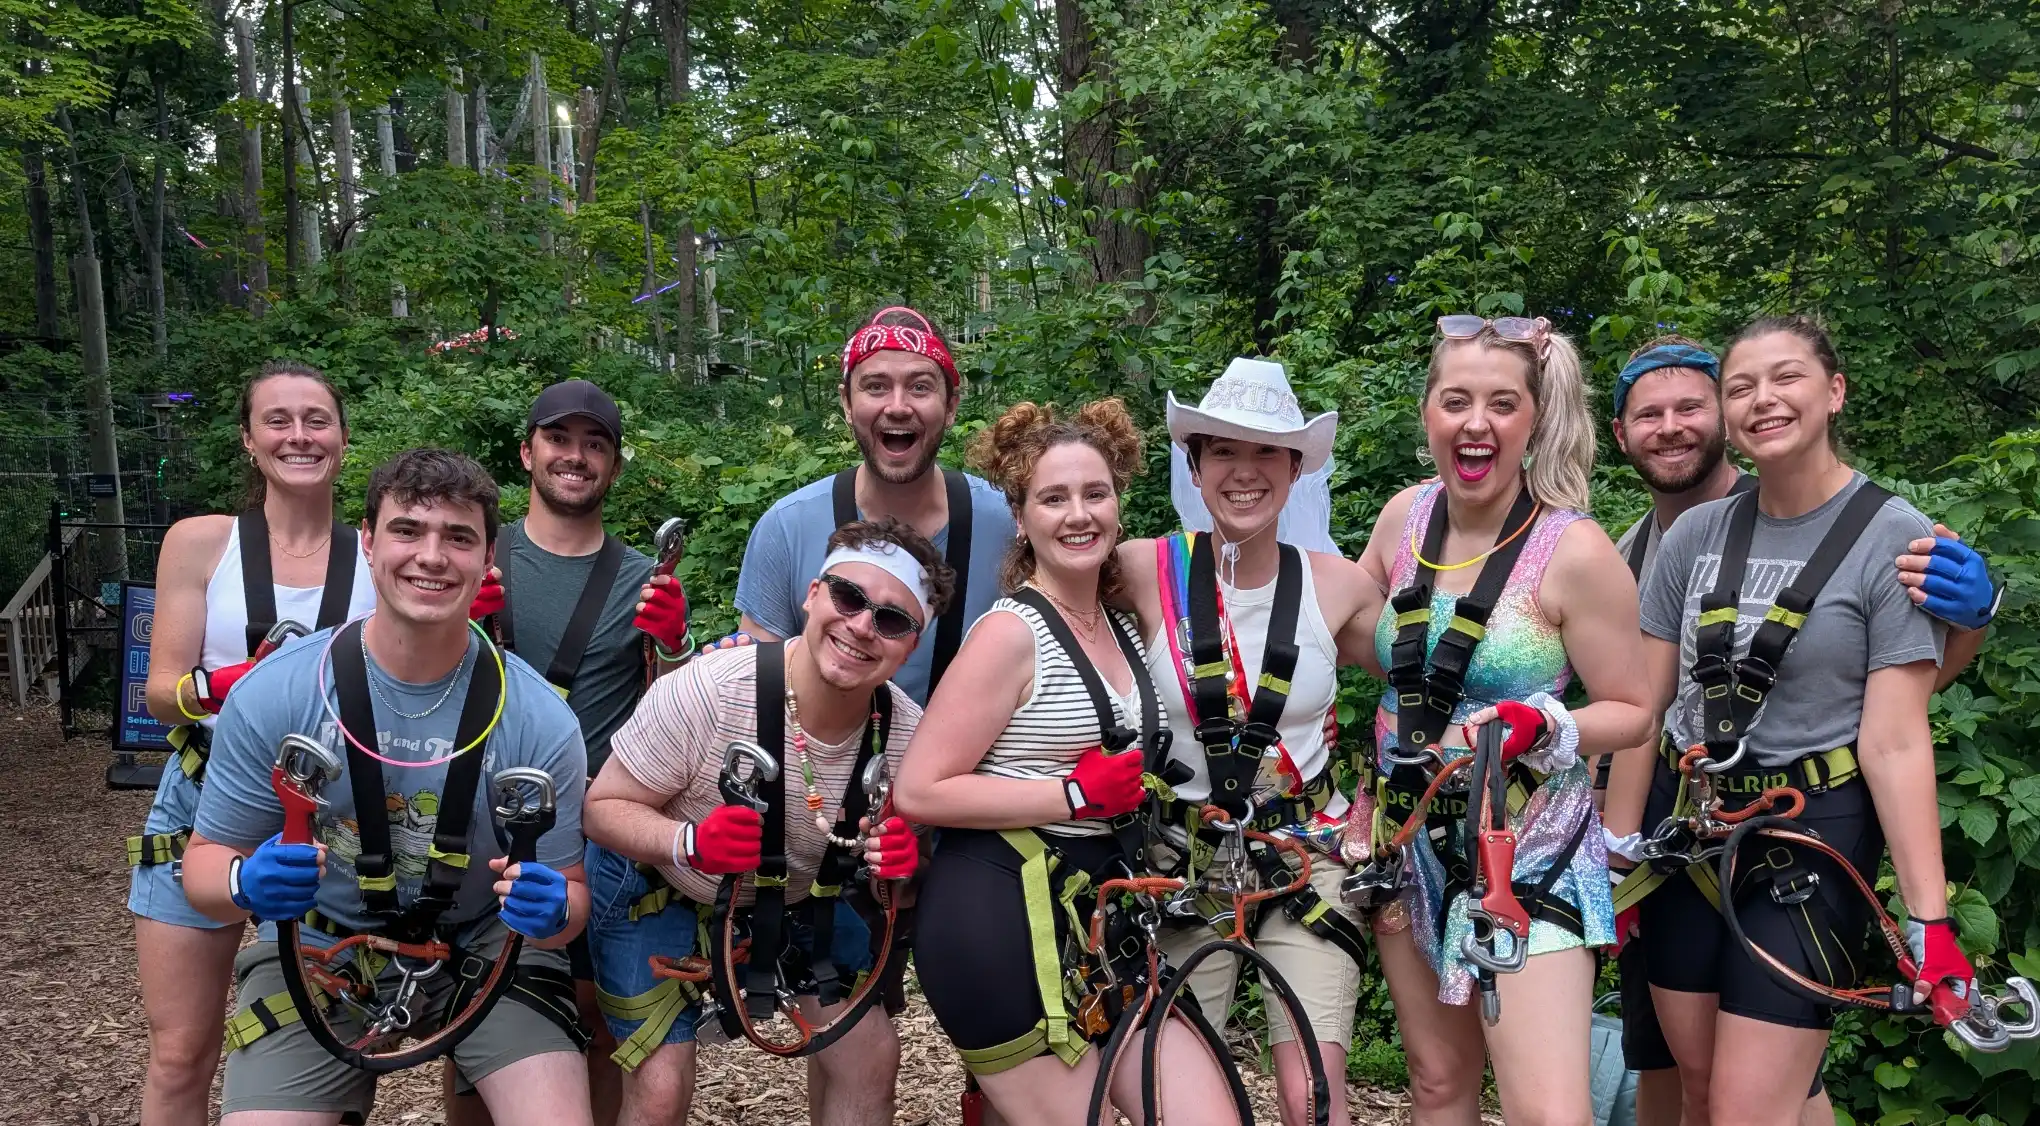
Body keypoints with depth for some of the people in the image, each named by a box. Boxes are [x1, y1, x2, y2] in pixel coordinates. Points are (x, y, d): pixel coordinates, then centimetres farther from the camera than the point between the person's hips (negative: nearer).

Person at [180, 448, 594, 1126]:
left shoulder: (541, 720, -15)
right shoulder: (275, 694, -15)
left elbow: (569, 890, -6)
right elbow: (206, 860, -5)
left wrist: (553, 911, -31)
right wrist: (247, 883, -29)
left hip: (482, 946, 0)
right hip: (315, 952, 1)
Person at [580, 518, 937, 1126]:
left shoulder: (908, 732, -20)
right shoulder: (705, 691, -34)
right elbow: (603, 808, -21)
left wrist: (895, 859, -28)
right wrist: (691, 842, -40)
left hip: (793, 895, 4)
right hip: (656, 887, -3)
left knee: (871, 1054, 0)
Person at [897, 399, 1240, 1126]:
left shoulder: (1124, 625, 11)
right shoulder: (1011, 631, -12)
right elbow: (918, 791, -17)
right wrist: (1078, 793, -17)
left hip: (1098, 917, 7)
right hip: (997, 925, -7)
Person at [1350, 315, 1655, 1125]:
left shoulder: (1575, 551, -15)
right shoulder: (1404, 517, 0)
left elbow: (1631, 713, -9)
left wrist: (1543, 726, -26)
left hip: (1527, 849, -5)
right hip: (1408, 834, 5)